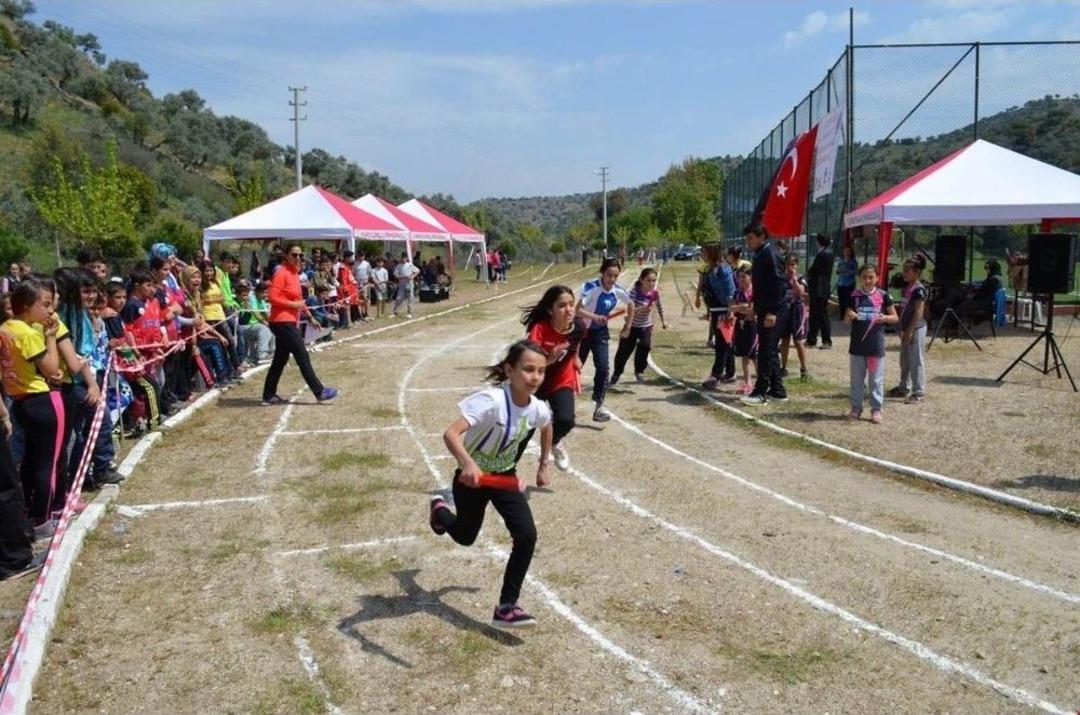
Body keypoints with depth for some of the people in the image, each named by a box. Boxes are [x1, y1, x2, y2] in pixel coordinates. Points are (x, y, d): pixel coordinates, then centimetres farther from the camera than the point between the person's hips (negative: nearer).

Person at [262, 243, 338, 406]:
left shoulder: (295, 273, 13)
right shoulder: (281, 273, -14)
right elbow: (272, 298, -20)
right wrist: (294, 305, -19)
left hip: (288, 322, 10)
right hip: (283, 322, -10)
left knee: (280, 359, 13)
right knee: (303, 357, -5)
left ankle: (269, 396, 19)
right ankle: (320, 392, 0)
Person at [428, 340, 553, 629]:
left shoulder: (538, 408, -16)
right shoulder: (492, 400, -35)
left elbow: (546, 428, 12)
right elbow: (450, 433, -47)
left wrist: (543, 467, 16)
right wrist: (467, 463, -64)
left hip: (505, 476, 4)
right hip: (472, 477, -4)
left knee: (526, 536, -14)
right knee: (466, 537, 20)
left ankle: (506, 608, 1)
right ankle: (439, 510, 56)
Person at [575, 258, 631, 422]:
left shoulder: (618, 290, -10)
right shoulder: (591, 286, -25)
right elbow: (578, 309, -34)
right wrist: (595, 317, -47)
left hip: (601, 333, 3)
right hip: (584, 331, -3)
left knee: (603, 369, -11)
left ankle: (598, 407, -5)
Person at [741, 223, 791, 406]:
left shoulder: (771, 254, -15)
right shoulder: (759, 255, 15)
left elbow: (780, 284, -20)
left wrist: (772, 312, -22)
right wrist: (756, 309, 20)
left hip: (774, 312, -10)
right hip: (765, 311, 10)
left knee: (766, 351, -6)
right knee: (770, 351, 13)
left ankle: (761, 392, -1)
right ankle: (777, 390, 20)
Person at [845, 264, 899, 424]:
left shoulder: (883, 295, -2)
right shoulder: (854, 295, 1)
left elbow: (895, 318, 4)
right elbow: (847, 319, 8)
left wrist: (885, 318, -16)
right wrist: (849, 316, -15)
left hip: (876, 345, -2)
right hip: (857, 343, 2)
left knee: (876, 379, 4)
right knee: (856, 378, 10)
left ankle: (876, 409, 12)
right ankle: (856, 407, 20)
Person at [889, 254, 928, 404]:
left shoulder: (919, 289, -16)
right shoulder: (907, 287, 11)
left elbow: (918, 312, -19)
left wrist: (909, 331, -20)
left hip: (916, 329, -10)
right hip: (907, 328, 10)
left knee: (916, 361, -4)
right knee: (904, 360, 17)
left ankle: (918, 392, 2)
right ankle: (904, 388, 29)